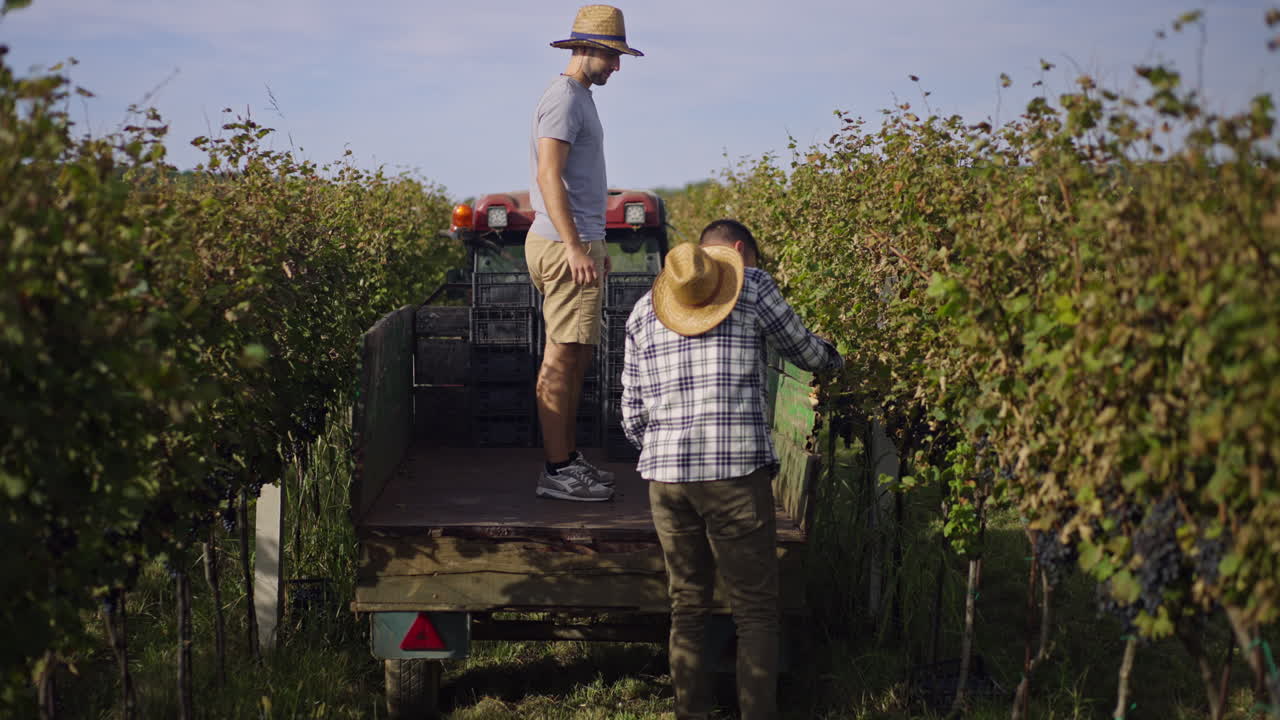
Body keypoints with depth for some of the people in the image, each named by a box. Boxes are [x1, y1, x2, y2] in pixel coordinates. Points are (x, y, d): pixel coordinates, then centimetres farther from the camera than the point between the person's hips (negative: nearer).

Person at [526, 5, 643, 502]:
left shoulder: (580, 98, 21)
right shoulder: (563, 98, -11)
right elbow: (550, 177, -21)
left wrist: (594, 245, 26)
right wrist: (575, 248, -26)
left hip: (577, 242, 11)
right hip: (563, 245, -11)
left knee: (577, 356, 12)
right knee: (561, 358, -9)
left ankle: (568, 458, 19)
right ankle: (556, 472, -7)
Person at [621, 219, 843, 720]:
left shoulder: (645, 309, 16)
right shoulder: (753, 287, 4)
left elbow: (632, 415, 13)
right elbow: (805, 352, 17)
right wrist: (836, 359, 39)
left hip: (665, 474, 5)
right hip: (737, 471, -4)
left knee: (687, 607, 14)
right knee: (756, 612, 3)